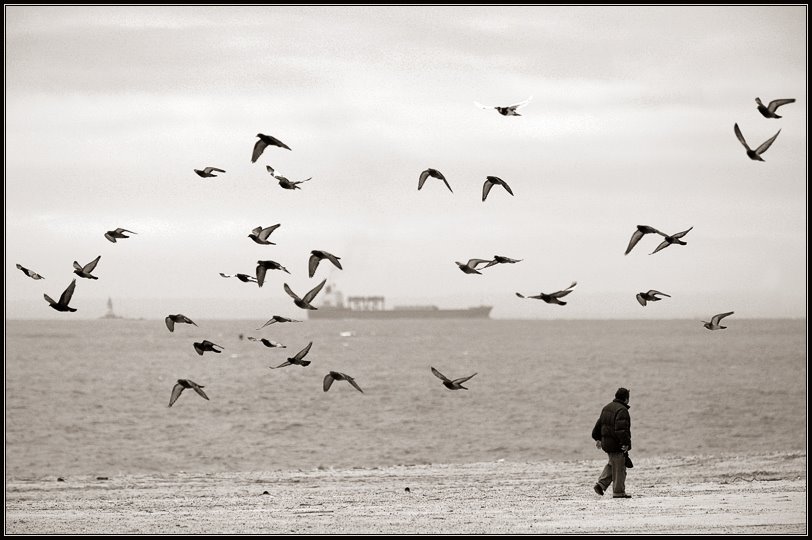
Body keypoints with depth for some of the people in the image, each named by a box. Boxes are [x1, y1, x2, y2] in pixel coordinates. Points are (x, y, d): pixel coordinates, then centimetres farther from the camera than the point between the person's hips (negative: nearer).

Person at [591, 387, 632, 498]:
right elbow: (621, 429, -25)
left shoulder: (607, 408, 12)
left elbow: (599, 424, 20)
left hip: (606, 442, 9)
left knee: (612, 464, 23)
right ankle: (618, 492, 3)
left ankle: (601, 484, 13)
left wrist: (598, 438, 29)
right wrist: (625, 443, -24)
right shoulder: (622, 410, -17)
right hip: (617, 444, -9)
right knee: (619, 468, -1)